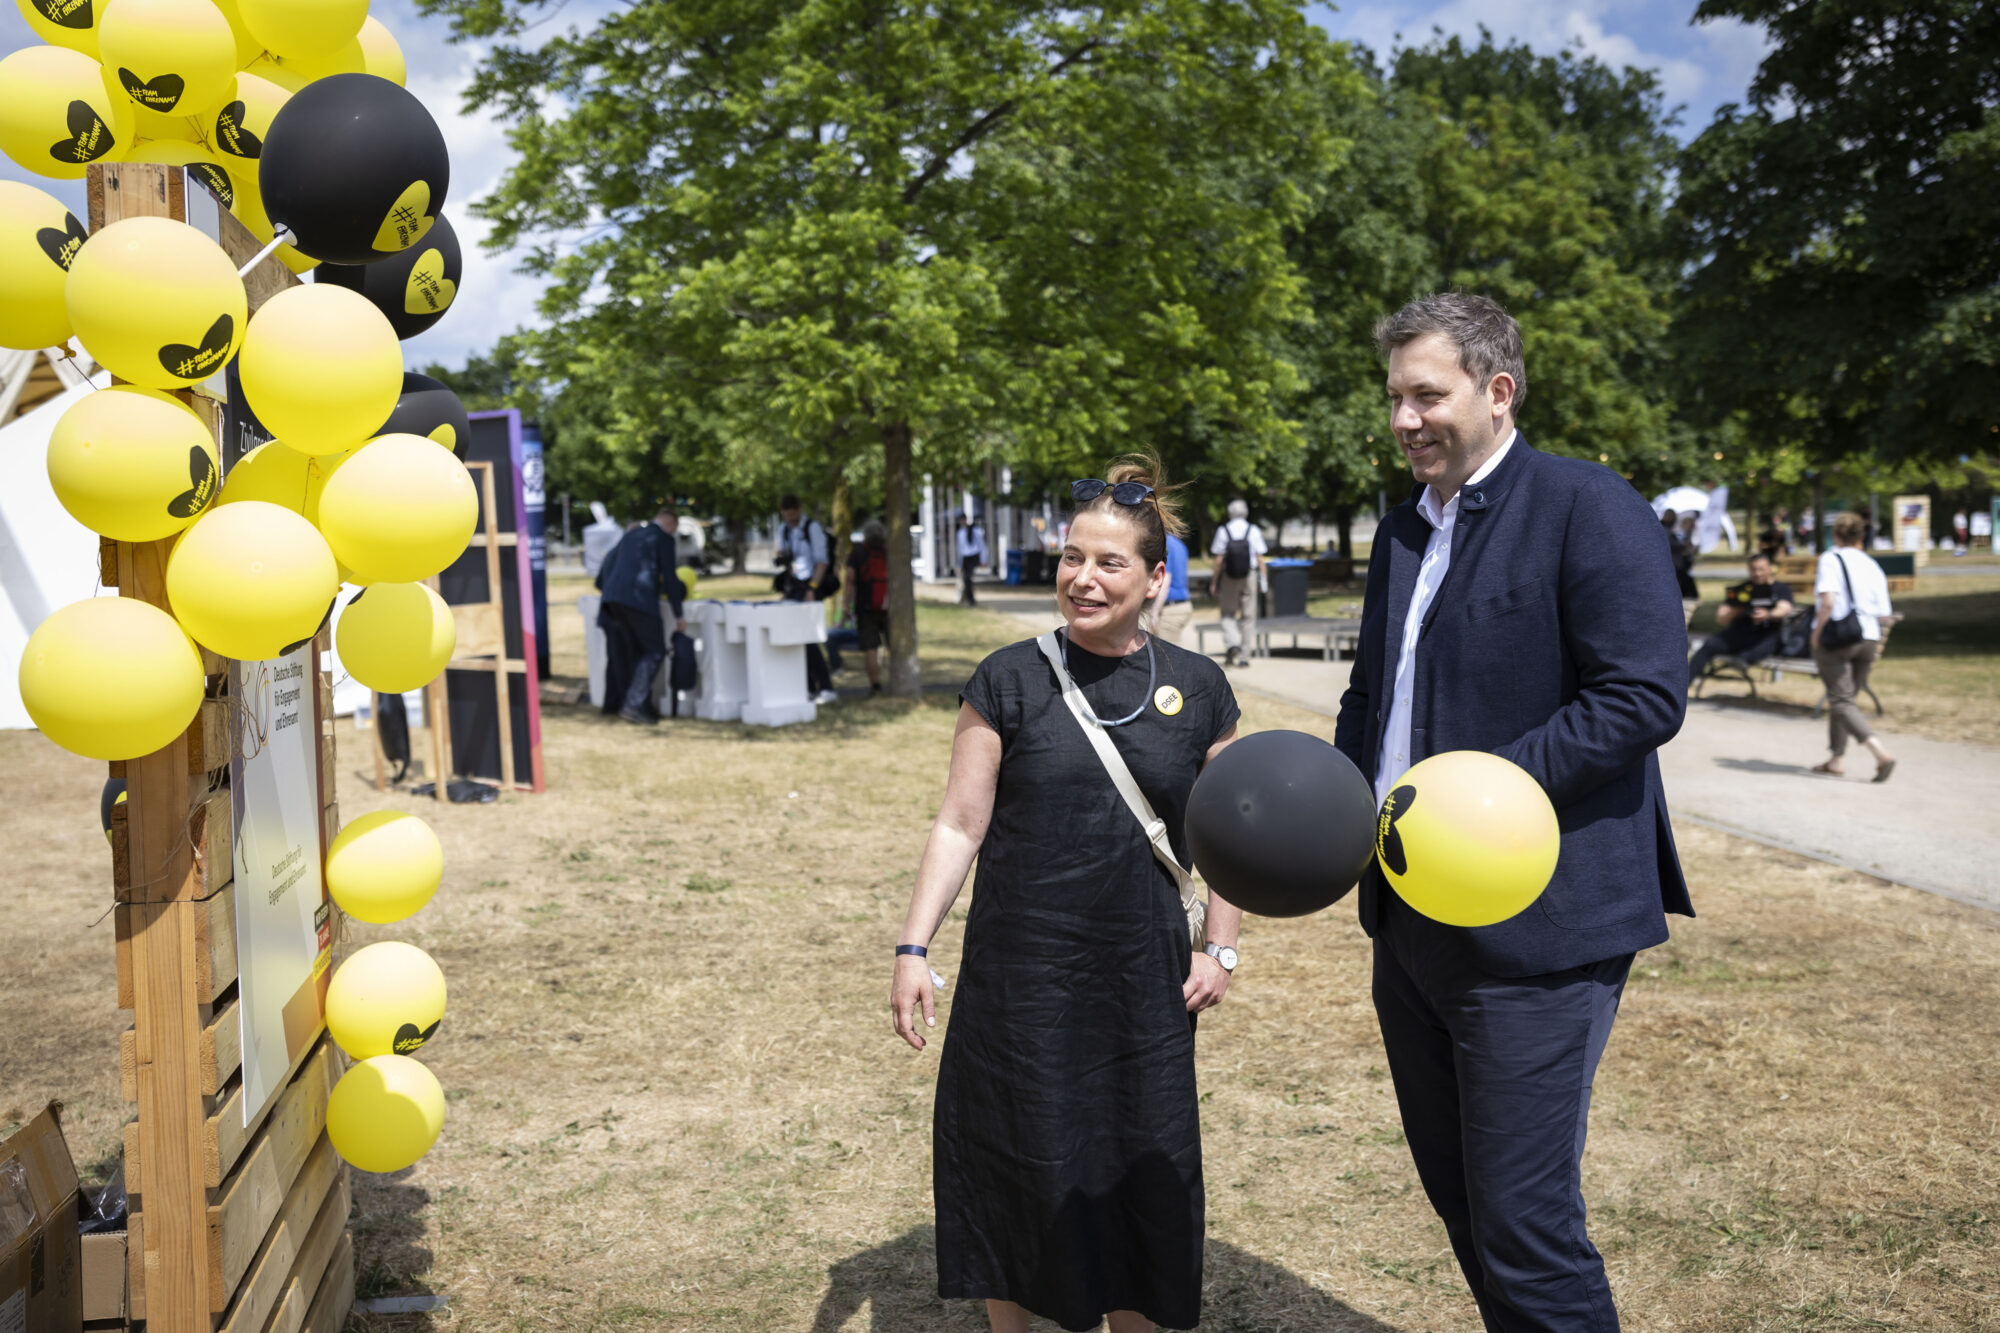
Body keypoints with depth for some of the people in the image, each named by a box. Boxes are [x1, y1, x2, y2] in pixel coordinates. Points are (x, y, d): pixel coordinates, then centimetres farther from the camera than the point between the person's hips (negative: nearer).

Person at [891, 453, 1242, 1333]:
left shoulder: (1197, 689, 2)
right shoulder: (1011, 681, -4)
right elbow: (960, 825, -2)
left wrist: (1221, 948, 4)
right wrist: (913, 947, -6)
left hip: (1144, 982, 2)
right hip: (1021, 980, -2)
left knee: (1141, 1179, 11)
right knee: (1020, 1174, 9)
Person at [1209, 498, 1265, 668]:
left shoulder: (1223, 531, -4)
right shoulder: (1254, 531, -1)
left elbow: (1219, 559, -6)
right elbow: (1260, 558, -3)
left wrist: (1214, 581, 0)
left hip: (1228, 577, -1)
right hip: (1249, 576, 1)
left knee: (1228, 613, 11)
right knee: (1248, 616, 8)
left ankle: (1231, 643, -15)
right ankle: (1244, 656, 9)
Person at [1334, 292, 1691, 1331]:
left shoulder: (1587, 506, -10)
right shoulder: (1402, 529, 14)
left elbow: (1645, 696, -19)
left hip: (1533, 930, -8)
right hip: (1411, 920, 8)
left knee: (1523, 1225, -2)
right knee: (1456, 1196, 18)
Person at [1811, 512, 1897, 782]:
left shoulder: (1830, 559, -6)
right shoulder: (1873, 566, 10)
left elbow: (1828, 601, -20)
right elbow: (1882, 612, 5)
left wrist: (1816, 633, -10)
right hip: (1869, 639, 6)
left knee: (1841, 701, -5)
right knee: (1847, 697, 17)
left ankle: (1880, 752, -22)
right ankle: (1837, 758, 21)